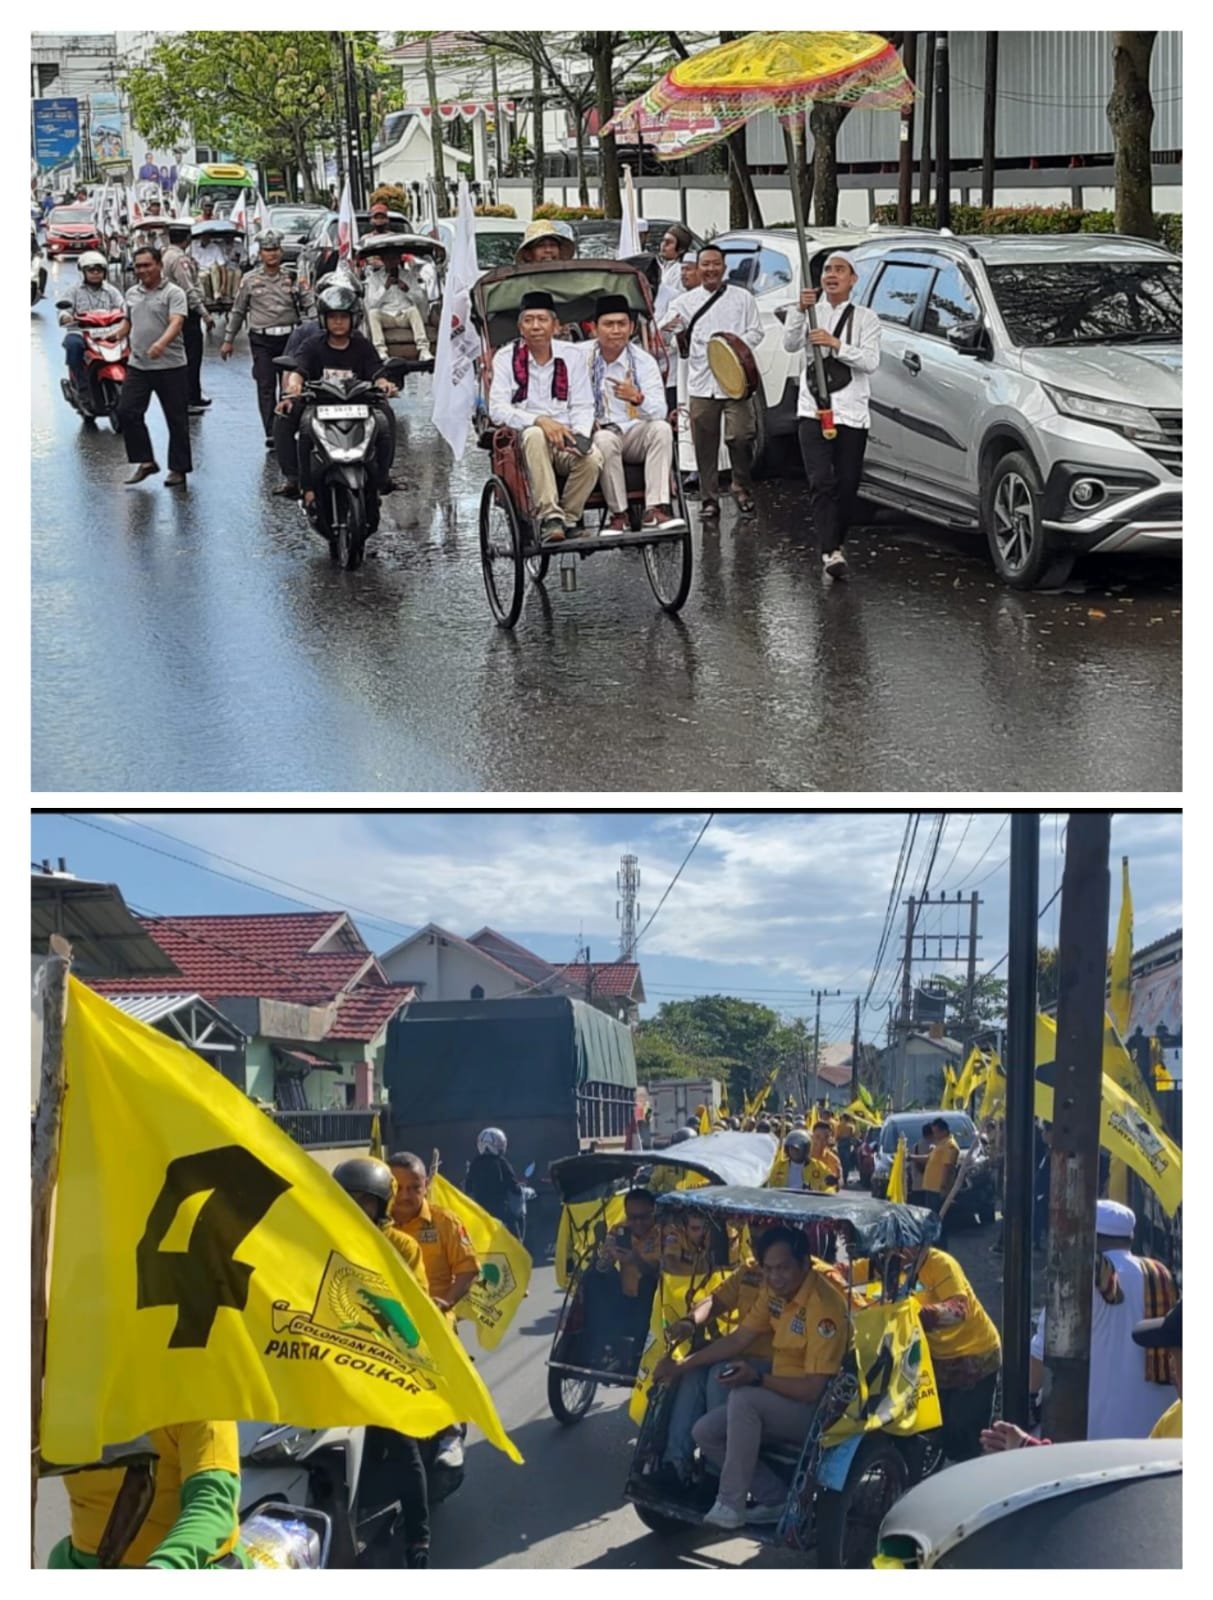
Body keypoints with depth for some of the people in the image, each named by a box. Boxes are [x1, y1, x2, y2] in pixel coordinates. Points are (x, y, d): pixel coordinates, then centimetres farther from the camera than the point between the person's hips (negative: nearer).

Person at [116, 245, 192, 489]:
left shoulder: (173, 293, -7)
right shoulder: (132, 294, 14)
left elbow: (176, 323, -21)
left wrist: (161, 344, -38)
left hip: (170, 366, -5)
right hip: (138, 366, 5)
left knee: (176, 420, 2)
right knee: (126, 412, -4)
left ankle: (178, 469, 13)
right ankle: (145, 461, 7)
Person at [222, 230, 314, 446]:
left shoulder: (293, 277, 5)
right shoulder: (250, 279, 6)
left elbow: (310, 305, 3)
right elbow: (237, 311, 13)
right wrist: (229, 339, 13)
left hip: (290, 338, 1)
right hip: (262, 340, -1)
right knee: (266, 387, -8)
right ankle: (271, 434, -11)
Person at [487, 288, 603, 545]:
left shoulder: (572, 355, 8)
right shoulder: (506, 357, 2)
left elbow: (583, 406, 6)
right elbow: (497, 410, -8)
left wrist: (579, 435, -16)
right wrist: (540, 421, -23)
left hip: (566, 439, 2)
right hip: (523, 441, -2)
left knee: (592, 457, -29)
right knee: (535, 435, -37)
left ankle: (568, 518, -11)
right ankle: (549, 516, -38)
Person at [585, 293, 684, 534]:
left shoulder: (643, 361, -3)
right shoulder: (583, 358, -3)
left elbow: (659, 412, -14)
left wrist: (637, 398, -36)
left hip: (635, 433, 2)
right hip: (597, 431, -2)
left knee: (661, 428, -27)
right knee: (605, 440, -35)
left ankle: (655, 509, -34)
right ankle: (618, 514, -27)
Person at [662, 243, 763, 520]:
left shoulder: (742, 298, 10)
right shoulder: (686, 302, 12)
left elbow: (755, 332, 8)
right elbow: (666, 328, 0)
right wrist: (668, 328, -25)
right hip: (701, 383, 1)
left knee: (739, 438, -8)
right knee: (704, 444, 2)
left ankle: (742, 489, 10)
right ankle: (709, 497, 11)